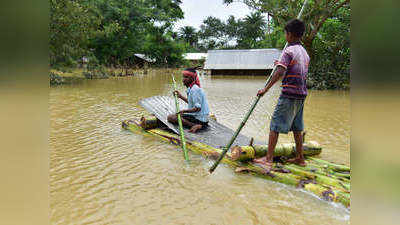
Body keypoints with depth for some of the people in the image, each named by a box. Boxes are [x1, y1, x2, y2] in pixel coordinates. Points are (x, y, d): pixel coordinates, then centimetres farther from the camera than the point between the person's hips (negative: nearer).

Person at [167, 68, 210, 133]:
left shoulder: (194, 89, -18)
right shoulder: (191, 88, 12)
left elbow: (197, 108, -23)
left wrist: (184, 111, -29)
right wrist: (181, 96, 24)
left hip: (199, 118, -10)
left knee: (171, 117, -13)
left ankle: (195, 125, -19)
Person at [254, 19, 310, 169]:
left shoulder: (288, 51, -11)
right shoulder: (305, 53, 14)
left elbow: (280, 73, -23)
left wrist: (266, 89, -20)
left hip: (289, 94, -8)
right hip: (301, 94, 8)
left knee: (275, 125, -4)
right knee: (297, 127, 15)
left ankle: (268, 159, -2)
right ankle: (300, 158, 23)